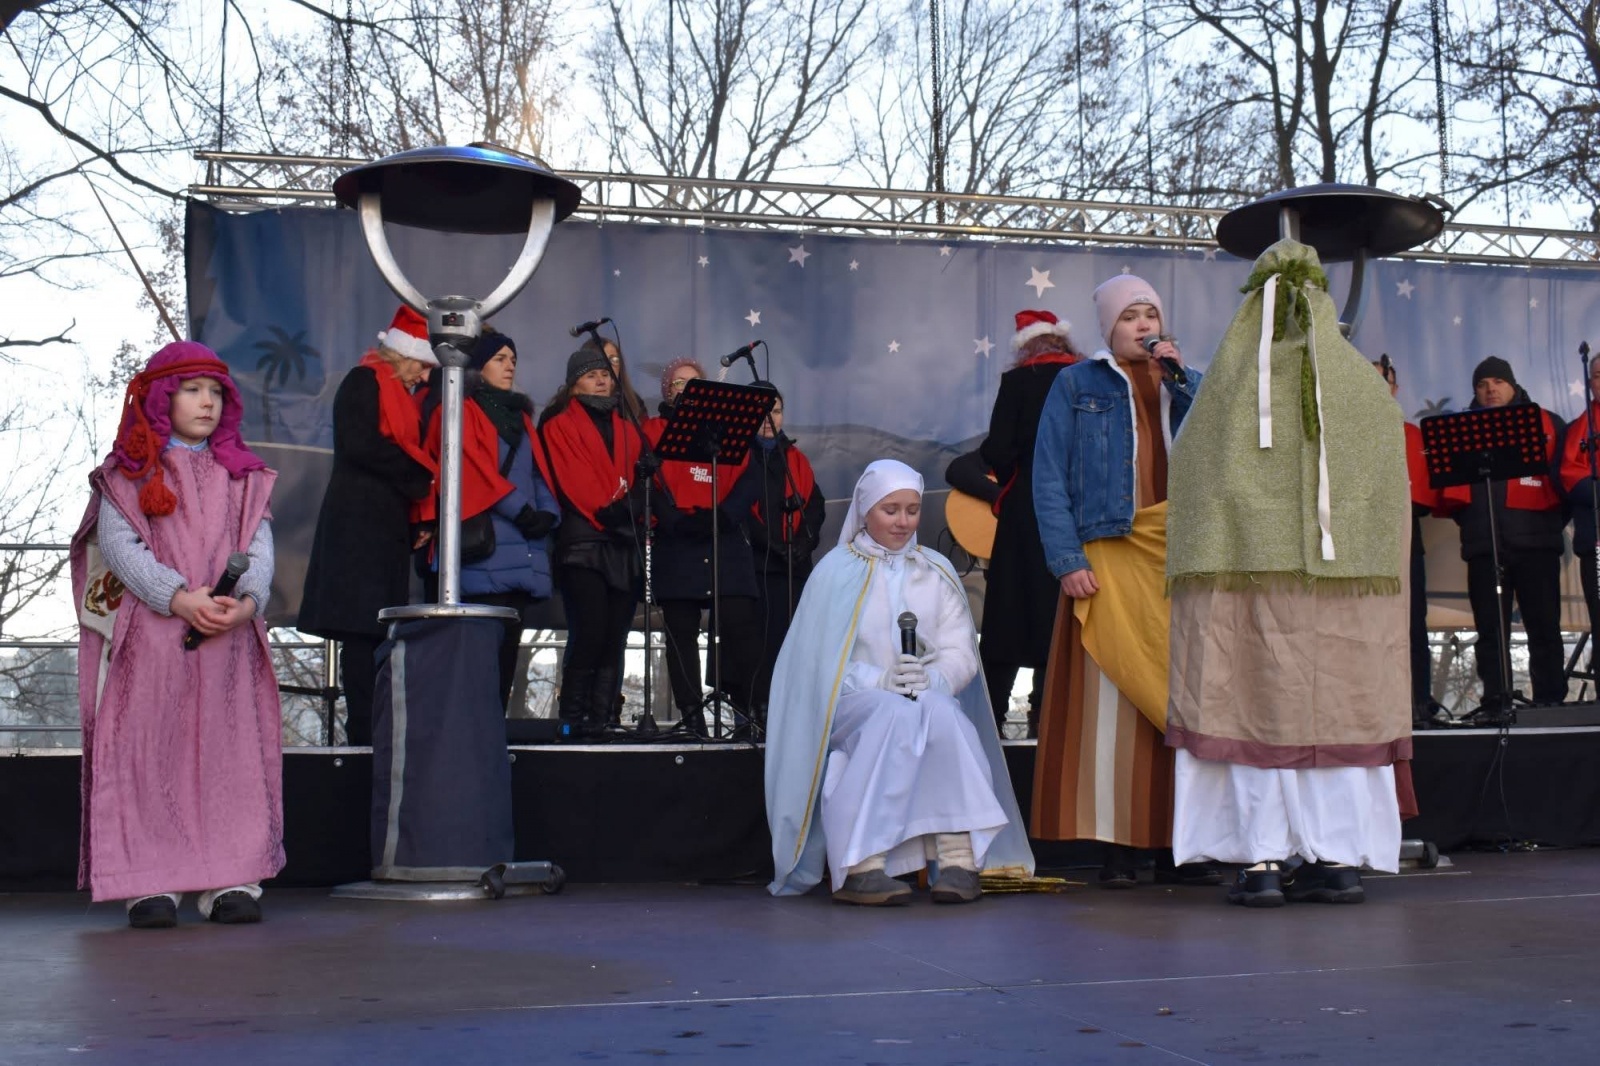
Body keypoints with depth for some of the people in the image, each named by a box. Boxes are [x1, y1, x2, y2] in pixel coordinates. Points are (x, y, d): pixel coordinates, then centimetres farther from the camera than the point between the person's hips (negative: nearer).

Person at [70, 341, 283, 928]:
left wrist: (246, 600, -14)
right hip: (149, 635, -2)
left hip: (228, 638, 3)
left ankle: (232, 881, -1)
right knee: (149, 754, -6)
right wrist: (180, 598, -18)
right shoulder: (129, 472, 9)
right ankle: (150, 884, -4)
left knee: (230, 756, -2)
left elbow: (260, 547, 7)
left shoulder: (243, 475, 18)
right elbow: (118, 543, -4)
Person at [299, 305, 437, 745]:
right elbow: (360, 444, -17)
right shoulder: (363, 382, -4)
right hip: (360, 523, -9)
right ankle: (363, 730, -13)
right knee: (362, 626, -11)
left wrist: (416, 523, 8)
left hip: (386, 526, 9)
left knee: (372, 630, 4)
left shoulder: (399, 396, 23)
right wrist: (421, 476, -9)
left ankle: (369, 730, 3)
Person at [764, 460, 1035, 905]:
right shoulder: (836, 571, 6)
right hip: (851, 704, -2)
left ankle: (959, 858, -39)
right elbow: (822, 659, -4)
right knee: (896, 713, -37)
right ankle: (860, 865, -41)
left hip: (932, 704, 3)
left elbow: (961, 653, 4)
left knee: (939, 711, -34)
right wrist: (882, 680, -20)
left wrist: (932, 678, -18)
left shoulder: (937, 571, 15)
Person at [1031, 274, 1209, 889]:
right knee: (1109, 698, -7)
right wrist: (1066, 560, -9)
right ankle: (1116, 845, -3)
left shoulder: (1187, 386, 19)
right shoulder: (1076, 385, 10)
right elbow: (1049, 477, 2)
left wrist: (1178, 375, -2)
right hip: (1107, 557, -3)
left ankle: (1181, 842, 6)